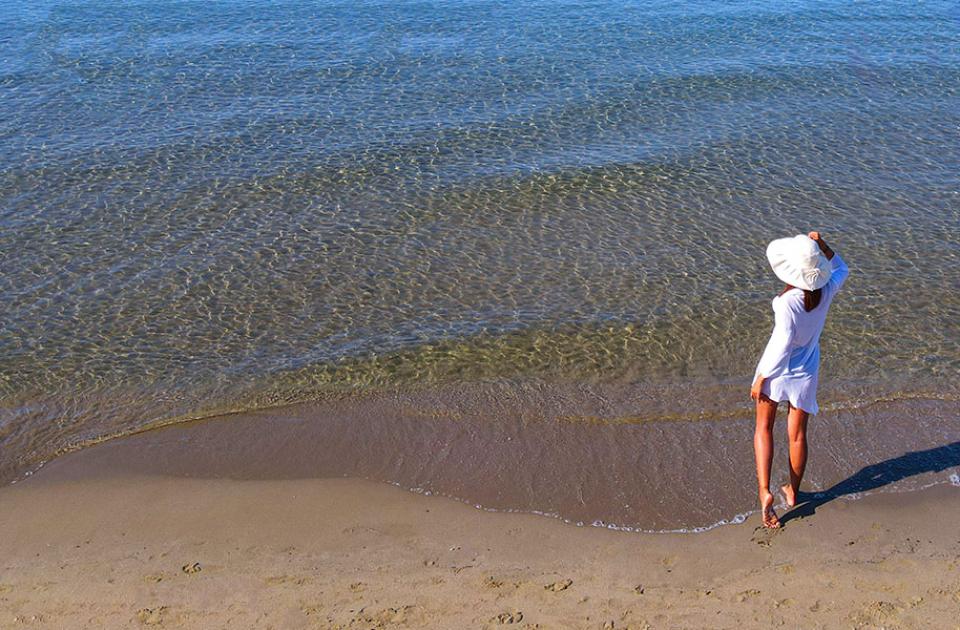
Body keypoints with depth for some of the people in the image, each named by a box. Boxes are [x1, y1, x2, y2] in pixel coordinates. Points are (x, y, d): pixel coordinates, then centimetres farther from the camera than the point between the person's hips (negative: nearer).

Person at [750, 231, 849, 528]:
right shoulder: (825, 292, -14)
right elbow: (841, 270, 10)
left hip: (777, 371, -4)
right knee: (797, 435, 19)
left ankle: (764, 491, 4)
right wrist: (823, 246, -7)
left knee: (764, 428, 16)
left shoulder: (787, 303, -30)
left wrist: (760, 380, -14)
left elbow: (781, 346, -25)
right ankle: (792, 492, 34)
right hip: (805, 374, 4)